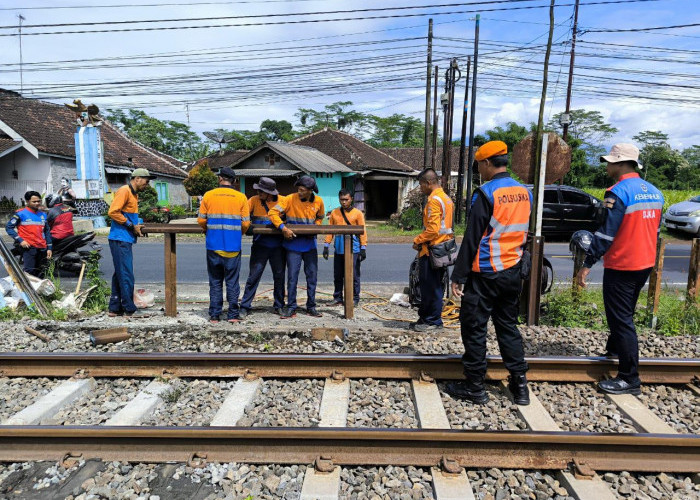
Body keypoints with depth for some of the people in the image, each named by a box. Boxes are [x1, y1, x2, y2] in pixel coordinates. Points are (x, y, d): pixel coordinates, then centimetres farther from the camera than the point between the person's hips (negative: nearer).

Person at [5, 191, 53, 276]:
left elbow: (47, 232, 19)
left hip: (42, 248, 6)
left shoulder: (43, 214, 15)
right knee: (29, 272, -14)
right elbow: (9, 227, -2)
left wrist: (49, 248, 14)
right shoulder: (20, 213, -1)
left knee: (39, 273, 10)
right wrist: (20, 240, -12)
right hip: (29, 247, -6)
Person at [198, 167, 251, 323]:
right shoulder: (241, 197, -1)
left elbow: (201, 220, 1)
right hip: (233, 246, -1)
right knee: (232, 281, 8)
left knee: (215, 281, 10)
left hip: (213, 245, 1)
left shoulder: (208, 195, 1)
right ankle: (233, 315, 10)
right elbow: (246, 223, -3)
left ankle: (214, 315, 14)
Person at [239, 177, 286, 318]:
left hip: (277, 245, 2)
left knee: (279, 276, 11)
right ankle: (245, 307, 7)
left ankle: (279, 306, 26)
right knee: (253, 276, -2)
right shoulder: (254, 200, -2)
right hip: (260, 245, -1)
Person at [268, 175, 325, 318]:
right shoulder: (290, 199, -11)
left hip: (310, 245, 4)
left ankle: (311, 307, 21)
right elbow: (273, 212, -15)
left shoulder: (318, 201, 1)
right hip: (293, 245, -3)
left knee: (312, 276, 8)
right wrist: (283, 228, -27)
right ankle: (291, 308, 9)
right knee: (292, 277, -2)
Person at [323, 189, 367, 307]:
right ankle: (338, 298, 20)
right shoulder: (334, 213, 10)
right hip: (338, 250, 3)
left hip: (353, 249, -3)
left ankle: (354, 299, 12)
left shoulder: (357, 213, 1)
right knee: (337, 276, 9)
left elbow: (362, 231, -1)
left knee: (353, 276, 1)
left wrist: (363, 248, -6)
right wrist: (326, 246, 5)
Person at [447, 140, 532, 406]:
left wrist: (458, 276, -12)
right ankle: (520, 384, 21)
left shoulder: (486, 193, -15)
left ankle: (475, 387, 13)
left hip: (485, 274, -7)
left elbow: (471, 239, -16)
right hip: (512, 273, 7)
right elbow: (522, 234, 15)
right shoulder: (525, 192, 8)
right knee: (508, 326, 17)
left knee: (474, 328, 4)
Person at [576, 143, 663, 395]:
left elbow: (606, 232, -23)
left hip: (621, 266, -9)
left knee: (621, 319, -3)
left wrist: (587, 265, -19)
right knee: (624, 313, 26)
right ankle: (615, 349, 46)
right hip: (645, 264, 9)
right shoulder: (654, 192, 9)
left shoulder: (619, 192, -18)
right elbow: (655, 230, 16)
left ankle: (629, 379, 2)